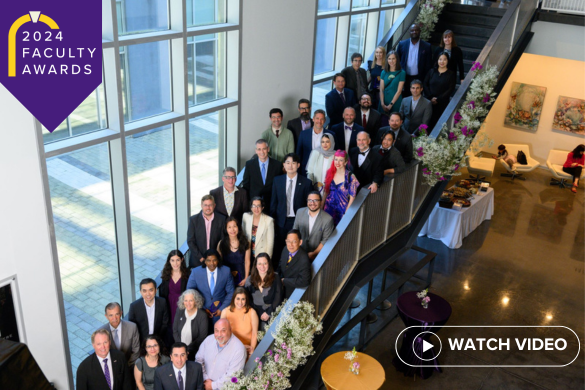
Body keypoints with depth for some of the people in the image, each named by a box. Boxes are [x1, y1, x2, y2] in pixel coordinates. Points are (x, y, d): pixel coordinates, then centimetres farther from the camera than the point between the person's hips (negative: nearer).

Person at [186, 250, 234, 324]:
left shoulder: (226, 271, -7)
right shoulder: (196, 272, -9)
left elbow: (230, 293, -1)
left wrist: (222, 309, -8)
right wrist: (202, 309, -8)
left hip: (221, 312, 0)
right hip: (202, 312, 0)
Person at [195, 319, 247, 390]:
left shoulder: (239, 349, -15)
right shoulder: (209, 339, 2)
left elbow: (232, 376, -16)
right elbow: (199, 359, 7)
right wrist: (205, 379, -4)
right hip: (204, 384, 4)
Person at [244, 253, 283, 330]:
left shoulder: (275, 278, 5)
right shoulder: (250, 279, 12)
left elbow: (278, 298, 1)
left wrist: (268, 313, -6)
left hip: (270, 315, -2)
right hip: (254, 314, 2)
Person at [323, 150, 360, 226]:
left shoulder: (350, 177, -14)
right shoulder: (330, 173, -1)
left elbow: (352, 198, -9)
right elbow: (326, 192, 9)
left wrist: (346, 214, -10)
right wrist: (321, 207, 9)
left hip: (342, 211, -4)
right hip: (328, 209, 4)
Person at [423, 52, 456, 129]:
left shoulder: (451, 74, 3)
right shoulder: (432, 71, 11)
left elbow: (450, 89, -3)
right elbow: (425, 85, 5)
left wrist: (438, 99, -11)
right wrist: (431, 97, -9)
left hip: (442, 103, -2)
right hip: (429, 102, 2)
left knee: (437, 122, -7)